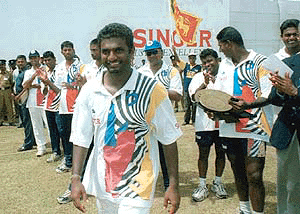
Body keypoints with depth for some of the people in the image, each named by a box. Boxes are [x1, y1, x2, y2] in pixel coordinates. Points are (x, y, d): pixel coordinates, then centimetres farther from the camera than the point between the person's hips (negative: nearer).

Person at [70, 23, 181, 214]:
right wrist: (76, 178, -4)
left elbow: (169, 139, -8)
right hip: (102, 183, 4)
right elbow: (81, 137, 3)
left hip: (138, 185, -4)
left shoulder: (152, 91, -14)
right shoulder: (89, 91, -3)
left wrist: (174, 185, -7)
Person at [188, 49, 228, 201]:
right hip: (204, 122, 0)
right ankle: (202, 186, 15)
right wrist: (205, 84, -23)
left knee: (221, 152, 10)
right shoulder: (199, 77, 5)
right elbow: (194, 97, -7)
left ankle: (217, 183, 26)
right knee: (203, 153, 5)